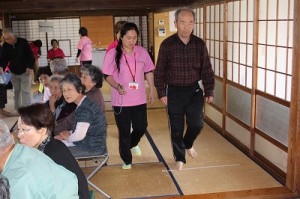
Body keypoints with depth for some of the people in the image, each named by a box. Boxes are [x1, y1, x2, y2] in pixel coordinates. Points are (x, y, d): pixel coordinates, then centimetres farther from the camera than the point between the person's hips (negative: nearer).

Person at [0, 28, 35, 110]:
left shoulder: (23, 42, -12)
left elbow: (30, 55, -10)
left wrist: (30, 67, -20)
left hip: (25, 72, -4)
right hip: (13, 72, 4)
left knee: (26, 91, -6)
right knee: (16, 91, 12)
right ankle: (17, 109, 23)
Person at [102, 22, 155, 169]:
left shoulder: (142, 52, 1)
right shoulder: (113, 54, -8)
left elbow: (148, 71, 10)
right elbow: (107, 75, -7)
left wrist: (151, 90, 11)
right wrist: (117, 86, -24)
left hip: (139, 99, 3)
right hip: (121, 100, -3)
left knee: (141, 127, 12)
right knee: (124, 132, 6)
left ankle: (133, 144, 46)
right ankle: (127, 161, 26)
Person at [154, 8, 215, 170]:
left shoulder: (199, 44, -2)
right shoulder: (167, 45, -8)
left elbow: (207, 70, 3)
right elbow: (159, 71, -4)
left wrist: (209, 91, 0)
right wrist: (161, 93, -7)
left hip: (194, 90, 2)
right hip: (174, 92, -1)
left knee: (196, 123, 3)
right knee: (176, 128, 6)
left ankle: (188, 144, 36)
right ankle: (179, 158, 24)